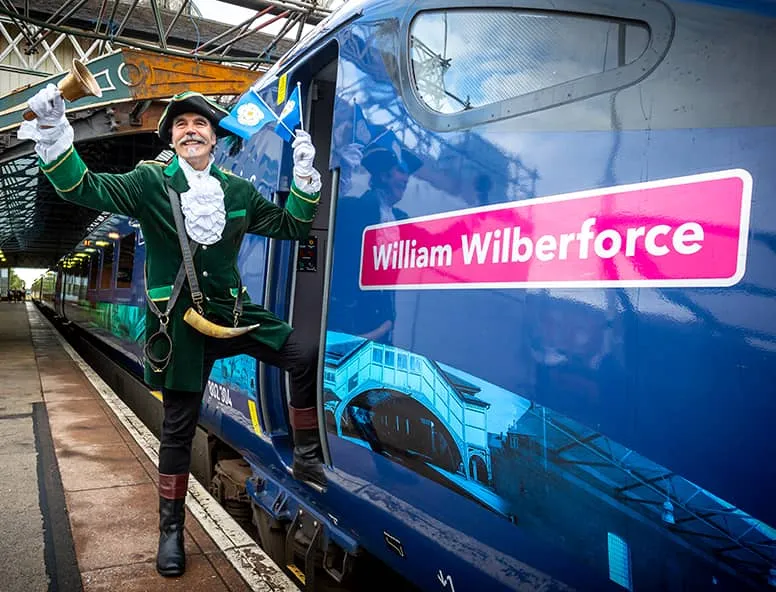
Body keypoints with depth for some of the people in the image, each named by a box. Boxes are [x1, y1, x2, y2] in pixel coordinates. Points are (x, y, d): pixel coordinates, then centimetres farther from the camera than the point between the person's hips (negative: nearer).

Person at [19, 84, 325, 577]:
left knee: (306, 356, -13)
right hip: (177, 322, -3)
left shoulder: (238, 191, 7)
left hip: (232, 311, 3)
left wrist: (304, 176, -4)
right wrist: (53, 137, -30)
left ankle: (307, 459, 5)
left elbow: (291, 226, 9)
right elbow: (86, 189, -14)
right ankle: (171, 527, 24)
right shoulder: (150, 183, -2)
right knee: (179, 425, 5)